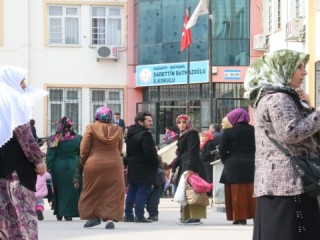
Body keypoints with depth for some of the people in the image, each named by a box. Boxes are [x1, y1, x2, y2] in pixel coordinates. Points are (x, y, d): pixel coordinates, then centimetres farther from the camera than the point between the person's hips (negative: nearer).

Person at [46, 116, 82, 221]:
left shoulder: (54, 139, -3)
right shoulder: (78, 138, -3)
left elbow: (50, 156, -3)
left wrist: (49, 167, 2)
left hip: (58, 167, 1)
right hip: (73, 167, -1)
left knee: (59, 190, 11)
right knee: (71, 190, 4)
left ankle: (59, 214, 14)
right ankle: (68, 213, -1)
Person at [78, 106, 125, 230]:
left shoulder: (91, 128, -4)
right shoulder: (117, 130, 5)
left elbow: (84, 148, -4)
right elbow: (119, 149, 12)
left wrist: (83, 161, 10)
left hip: (94, 164, -2)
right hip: (114, 164, 2)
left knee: (92, 191, 12)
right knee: (112, 192, 4)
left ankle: (94, 216, 12)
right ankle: (110, 218, -6)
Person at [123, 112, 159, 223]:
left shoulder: (131, 134, 12)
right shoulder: (145, 135, -17)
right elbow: (150, 152, -21)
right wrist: (156, 163, -8)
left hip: (132, 167, 9)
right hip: (144, 169, -9)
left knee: (132, 192, 13)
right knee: (143, 192, -6)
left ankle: (128, 214, 16)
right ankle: (139, 216, -8)